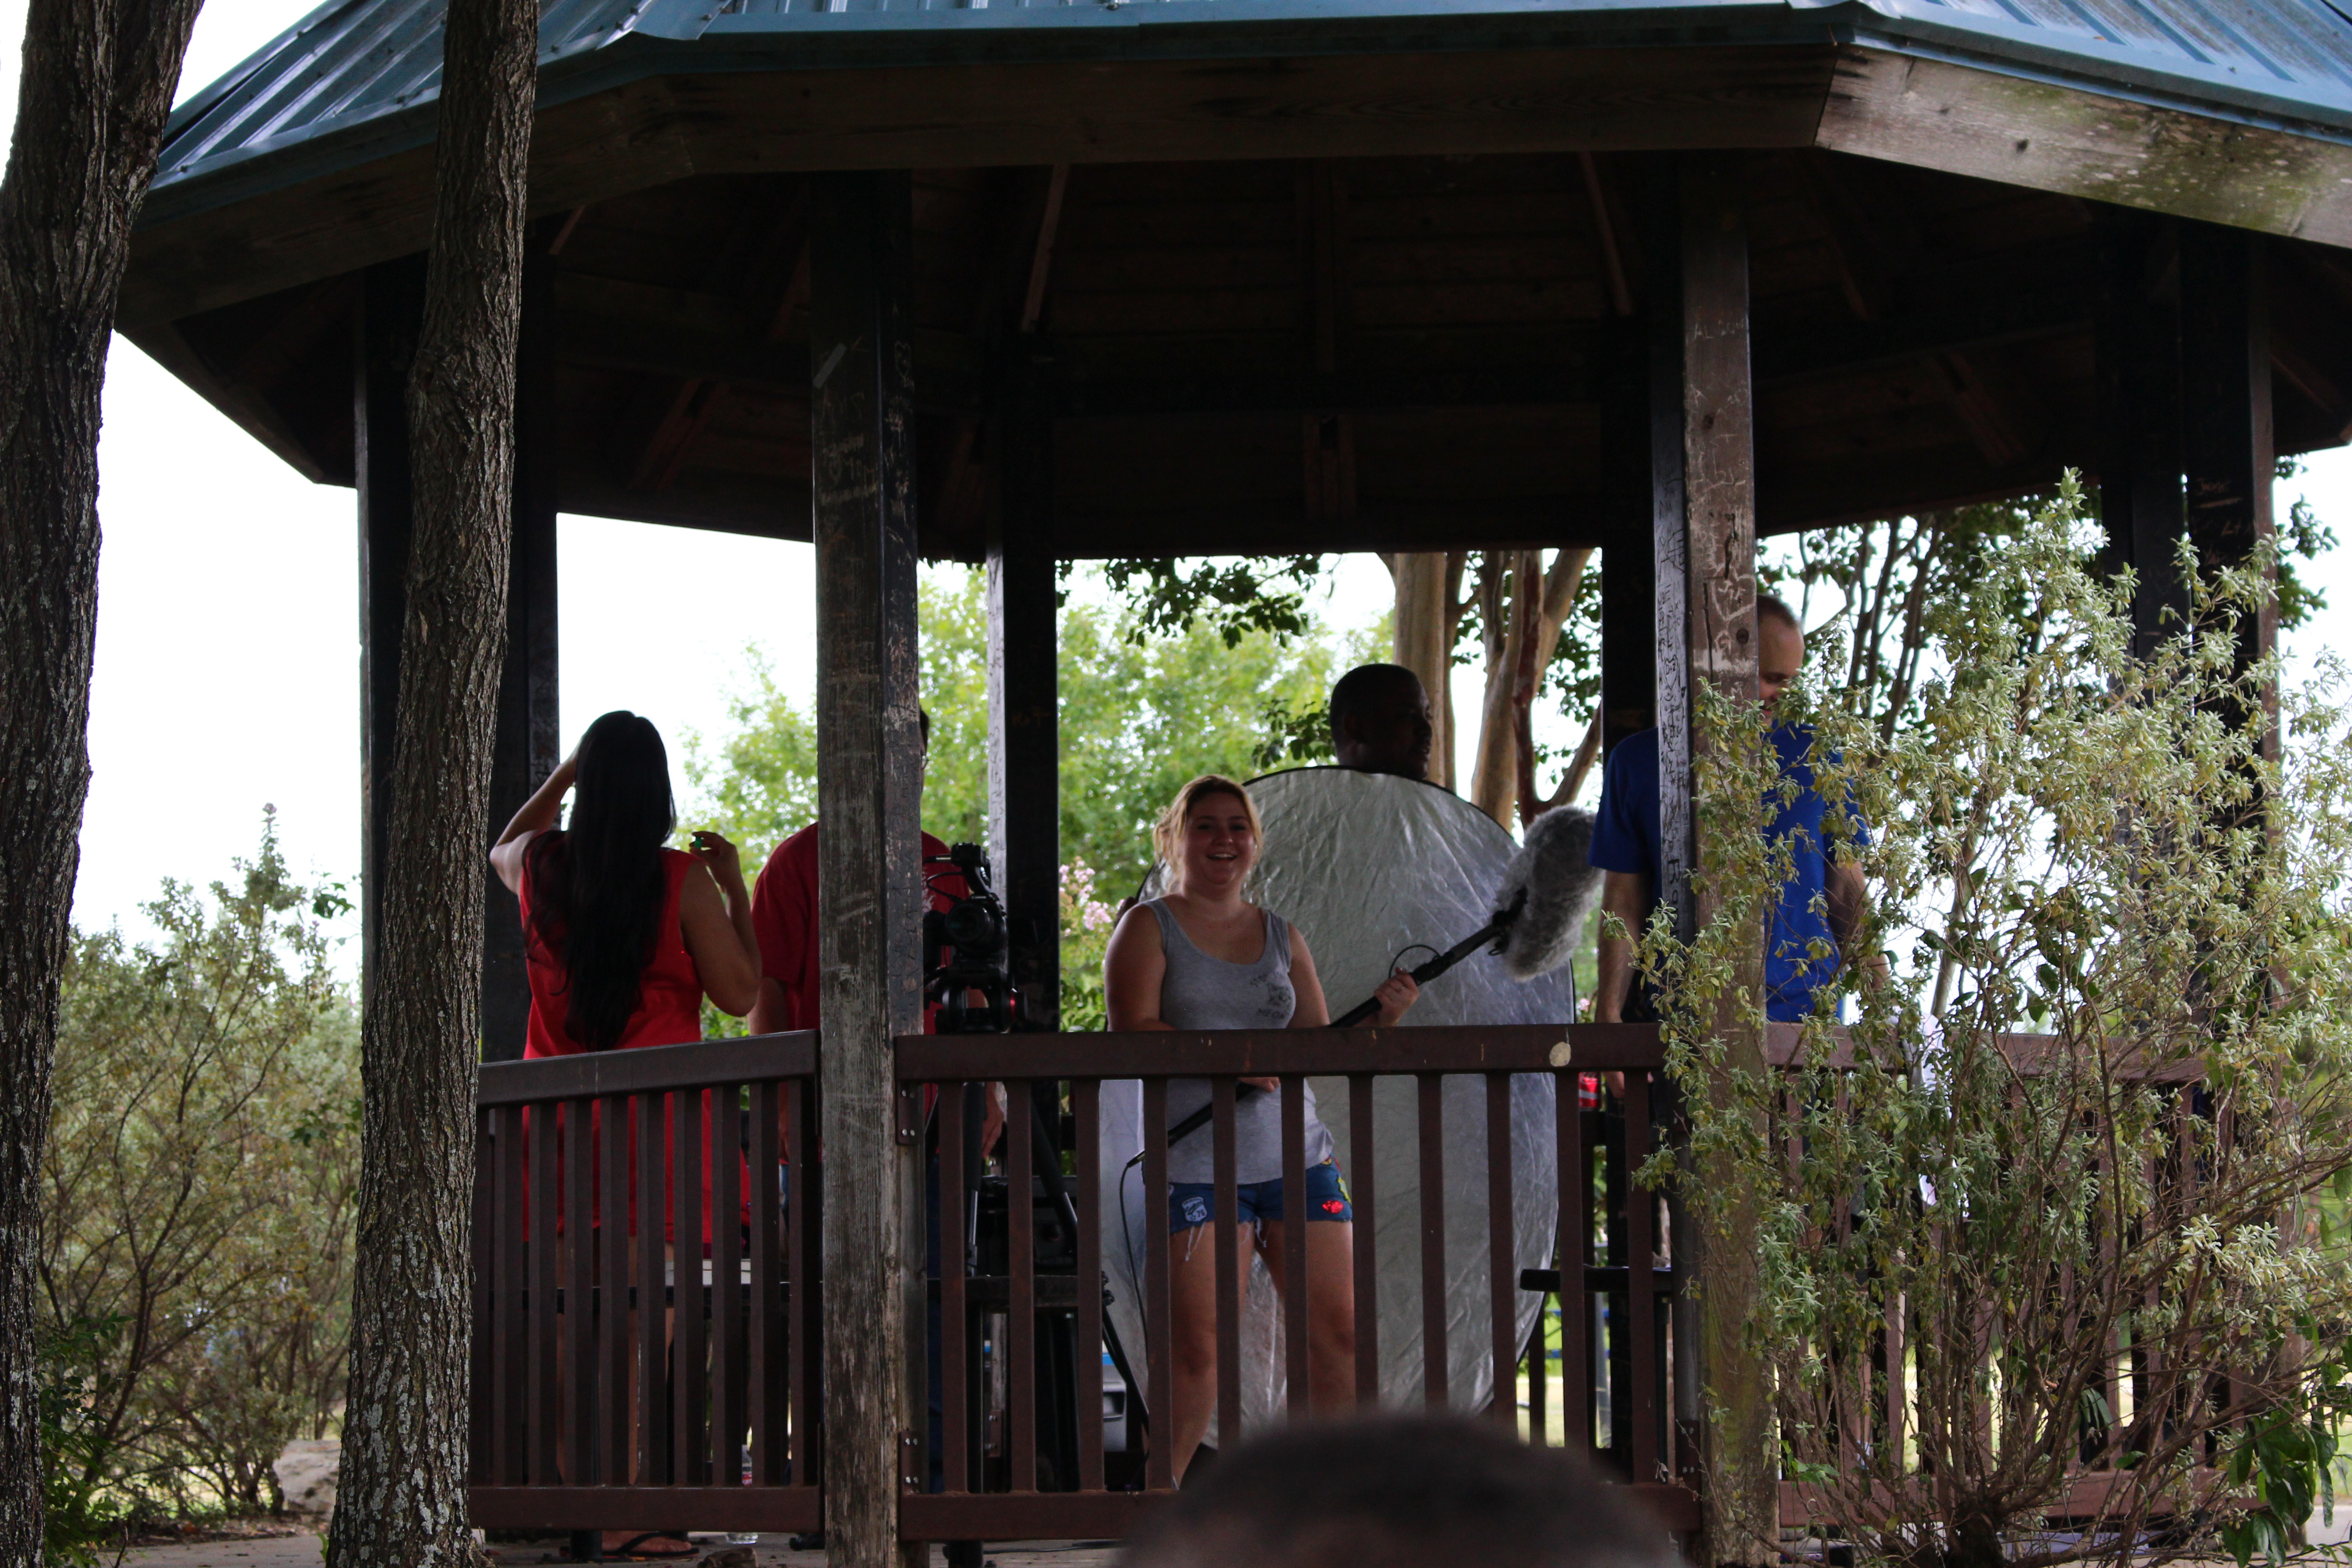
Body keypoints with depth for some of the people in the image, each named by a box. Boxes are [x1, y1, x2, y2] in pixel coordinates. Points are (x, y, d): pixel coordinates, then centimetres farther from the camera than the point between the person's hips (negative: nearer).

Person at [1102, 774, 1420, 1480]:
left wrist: (1380, 1018, -4)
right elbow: (1131, 1033, -10)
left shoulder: (1281, 936, 17)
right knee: (1198, 1348, -10)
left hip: (1295, 1153, 5)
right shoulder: (1149, 928, 4)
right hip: (1195, 1157, -5)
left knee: (1338, 1333, 0)